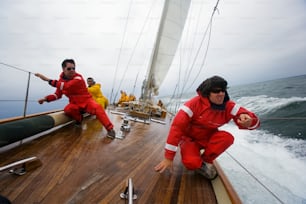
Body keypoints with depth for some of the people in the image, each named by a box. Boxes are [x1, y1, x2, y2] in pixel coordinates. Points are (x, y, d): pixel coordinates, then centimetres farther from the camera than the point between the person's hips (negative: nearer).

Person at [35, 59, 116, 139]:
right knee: (67, 110, -29)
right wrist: (46, 98, -7)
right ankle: (79, 119, 4)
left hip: (86, 101, -4)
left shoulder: (78, 78, -18)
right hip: (75, 104, 5)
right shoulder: (61, 80, 2)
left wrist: (48, 79, -27)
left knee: (97, 108, -34)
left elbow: (66, 86, -32)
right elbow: (58, 94, 9)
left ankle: (110, 129, -29)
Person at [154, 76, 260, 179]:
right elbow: (177, 127, -28)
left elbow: (253, 121, -14)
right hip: (190, 138, -4)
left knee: (227, 137, -25)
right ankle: (199, 163, 8)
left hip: (207, 138, 4)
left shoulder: (228, 106, -13)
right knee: (192, 163, -31)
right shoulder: (195, 103, -26)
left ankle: (206, 161, 0)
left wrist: (248, 120, -43)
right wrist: (168, 157, -27)